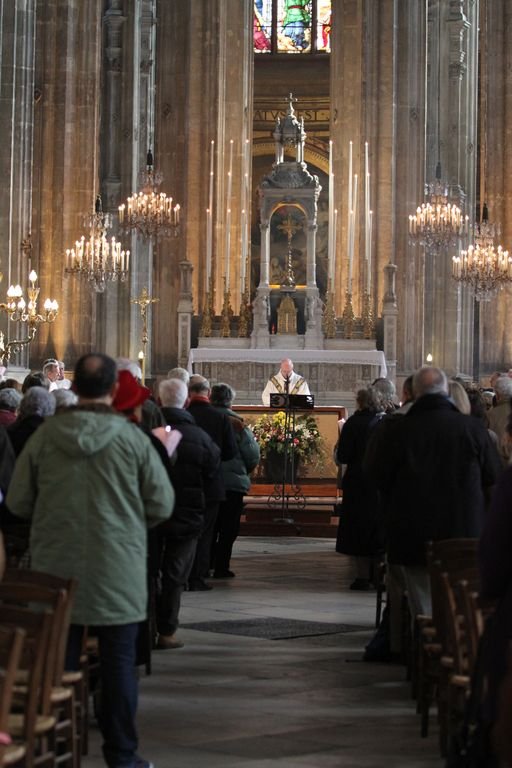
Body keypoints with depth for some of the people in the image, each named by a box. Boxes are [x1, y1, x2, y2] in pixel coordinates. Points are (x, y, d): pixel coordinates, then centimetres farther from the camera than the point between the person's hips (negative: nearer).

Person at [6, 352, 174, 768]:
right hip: (118, 572, -2)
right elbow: (161, 505, -4)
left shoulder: (45, 435, -5)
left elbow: (18, 502, 2)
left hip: (56, 567, 2)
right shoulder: (132, 437, -9)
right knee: (119, 663, 7)